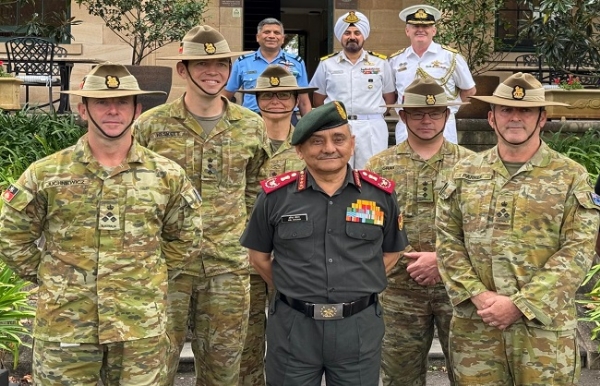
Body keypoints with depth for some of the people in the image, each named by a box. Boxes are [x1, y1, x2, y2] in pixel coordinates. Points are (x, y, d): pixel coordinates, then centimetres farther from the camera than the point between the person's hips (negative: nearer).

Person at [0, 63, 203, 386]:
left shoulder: (168, 175, 1)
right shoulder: (44, 175, -3)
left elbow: (185, 239, 13)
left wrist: (151, 278, 7)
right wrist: (51, 278, 3)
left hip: (142, 328, 1)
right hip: (64, 328, -1)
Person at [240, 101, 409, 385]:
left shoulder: (380, 193, 0)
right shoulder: (276, 194, -2)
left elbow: (391, 252, 12)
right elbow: (259, 256, 8)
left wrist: (359, 286, 4)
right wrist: (294, 291, 5)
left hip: (359, 326, 1)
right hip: (293, 326, 0)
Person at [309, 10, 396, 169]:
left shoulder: (381, 63, 8)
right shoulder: (327, 64, 8)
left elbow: (389, 97, 10)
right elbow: (318, 99, 12)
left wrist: (373, 113, 4)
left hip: (372, 128, 0)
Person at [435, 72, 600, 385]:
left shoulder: (571, 176, 1)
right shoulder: (465, 172, 9)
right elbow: (448, 241, 5)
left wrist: (521, 304, -14)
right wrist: (478, 295, -10)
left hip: (545, 325, -2)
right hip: (474, 324, 2)